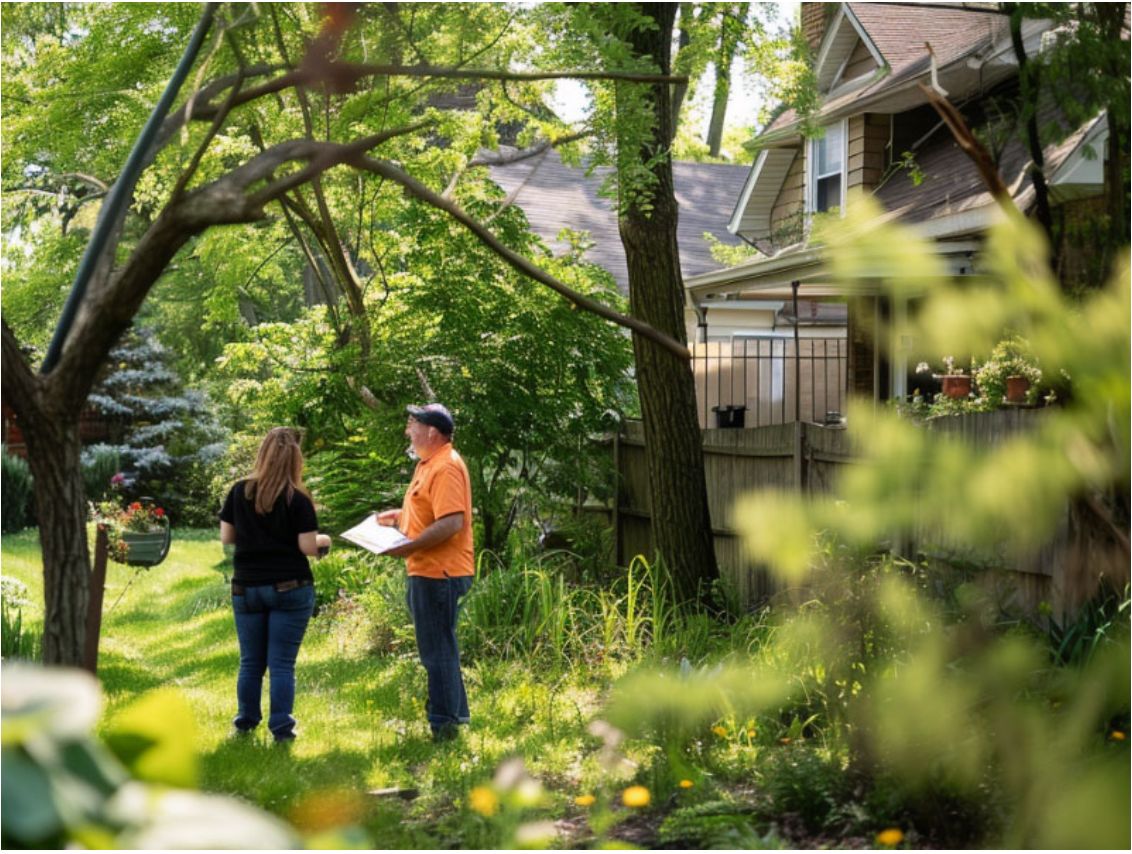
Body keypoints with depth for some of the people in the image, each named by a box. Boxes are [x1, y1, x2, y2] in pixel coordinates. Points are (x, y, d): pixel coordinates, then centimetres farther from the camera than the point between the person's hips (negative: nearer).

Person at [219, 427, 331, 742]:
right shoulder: (297, 499, -11)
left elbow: (226, 537, 4)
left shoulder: (239, 492, -1)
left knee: (250, 661, 15)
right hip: (290, 587, -3)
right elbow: (308, 547, -12)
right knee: (282, 663, 1)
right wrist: (323, 541, 9)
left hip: (246, 588, 3)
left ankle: (246, 722, 23)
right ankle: (281, 728, 3)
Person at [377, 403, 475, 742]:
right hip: (427, 571, 11)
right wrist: (399, 515, 14)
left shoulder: (446, 468, -19)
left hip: (439, 573, -11)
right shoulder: (428, 463, 15)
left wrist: (409, 547, -25)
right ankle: (455, 713, 29)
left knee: (437, 650, -4)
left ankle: (444, 723, 4)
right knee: (439, 647, 19)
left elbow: (452, 522, -28)